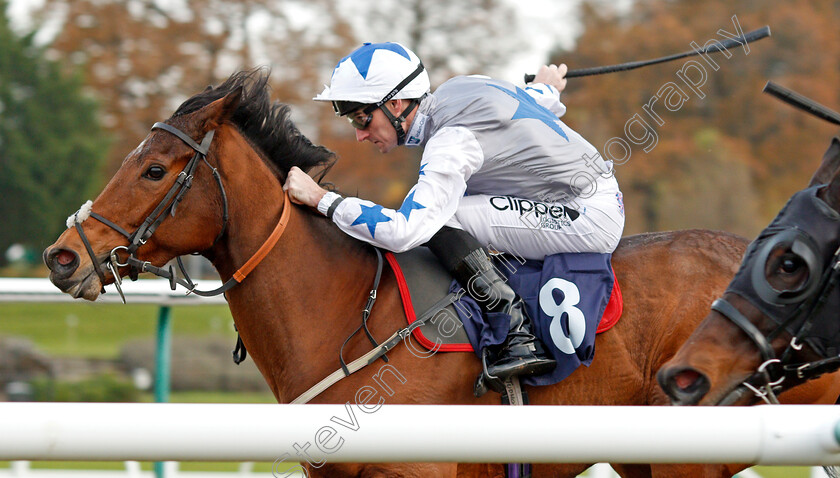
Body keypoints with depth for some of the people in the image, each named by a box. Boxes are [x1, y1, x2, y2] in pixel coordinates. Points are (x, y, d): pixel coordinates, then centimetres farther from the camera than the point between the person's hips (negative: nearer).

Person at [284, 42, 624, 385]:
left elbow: (403, 231, -30)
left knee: (439, 218, -18)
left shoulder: (452, 141, -22)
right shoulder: (459, 88, 4)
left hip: (591, 220, -10)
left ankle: (517, 337, -19)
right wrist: (545, 90, 46)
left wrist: (321, 199, -22)